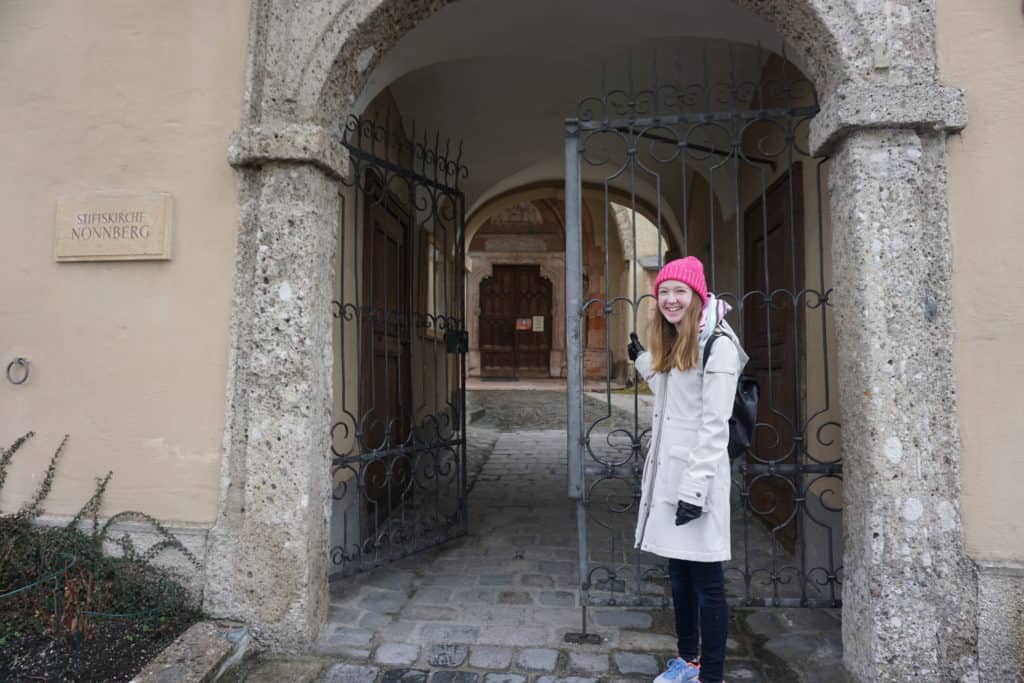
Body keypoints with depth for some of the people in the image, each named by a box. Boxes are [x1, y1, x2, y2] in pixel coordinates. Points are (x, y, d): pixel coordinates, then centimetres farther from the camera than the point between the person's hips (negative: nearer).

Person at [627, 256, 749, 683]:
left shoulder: (718, 345, -11)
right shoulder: (669, 346, 17)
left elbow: (714, 424, -17)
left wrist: (696, 487, -21)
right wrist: (642, 361, 24)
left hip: (698, 475, -9)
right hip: (666, 472, 9)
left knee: (706, 581, 1)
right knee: (679, 575, 18)